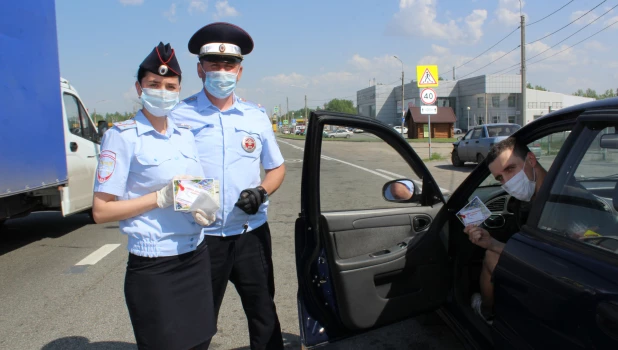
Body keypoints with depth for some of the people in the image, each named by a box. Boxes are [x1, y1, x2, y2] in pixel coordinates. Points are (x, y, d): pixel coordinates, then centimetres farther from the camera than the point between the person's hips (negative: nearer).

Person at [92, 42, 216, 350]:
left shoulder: (185, 136, 9)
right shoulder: (122, 136, -8)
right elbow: (101, 211, -11)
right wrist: (160, 198, -21)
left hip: (196, 257, 6)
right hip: (153, 266, -6)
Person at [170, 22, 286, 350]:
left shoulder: (256, 116, 5)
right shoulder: (180, 115, -4)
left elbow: (276, 168, 12)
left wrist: (261, 192, -7)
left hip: (251, 233, 3)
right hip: (201, 236, -2)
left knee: (264, 315, 16)